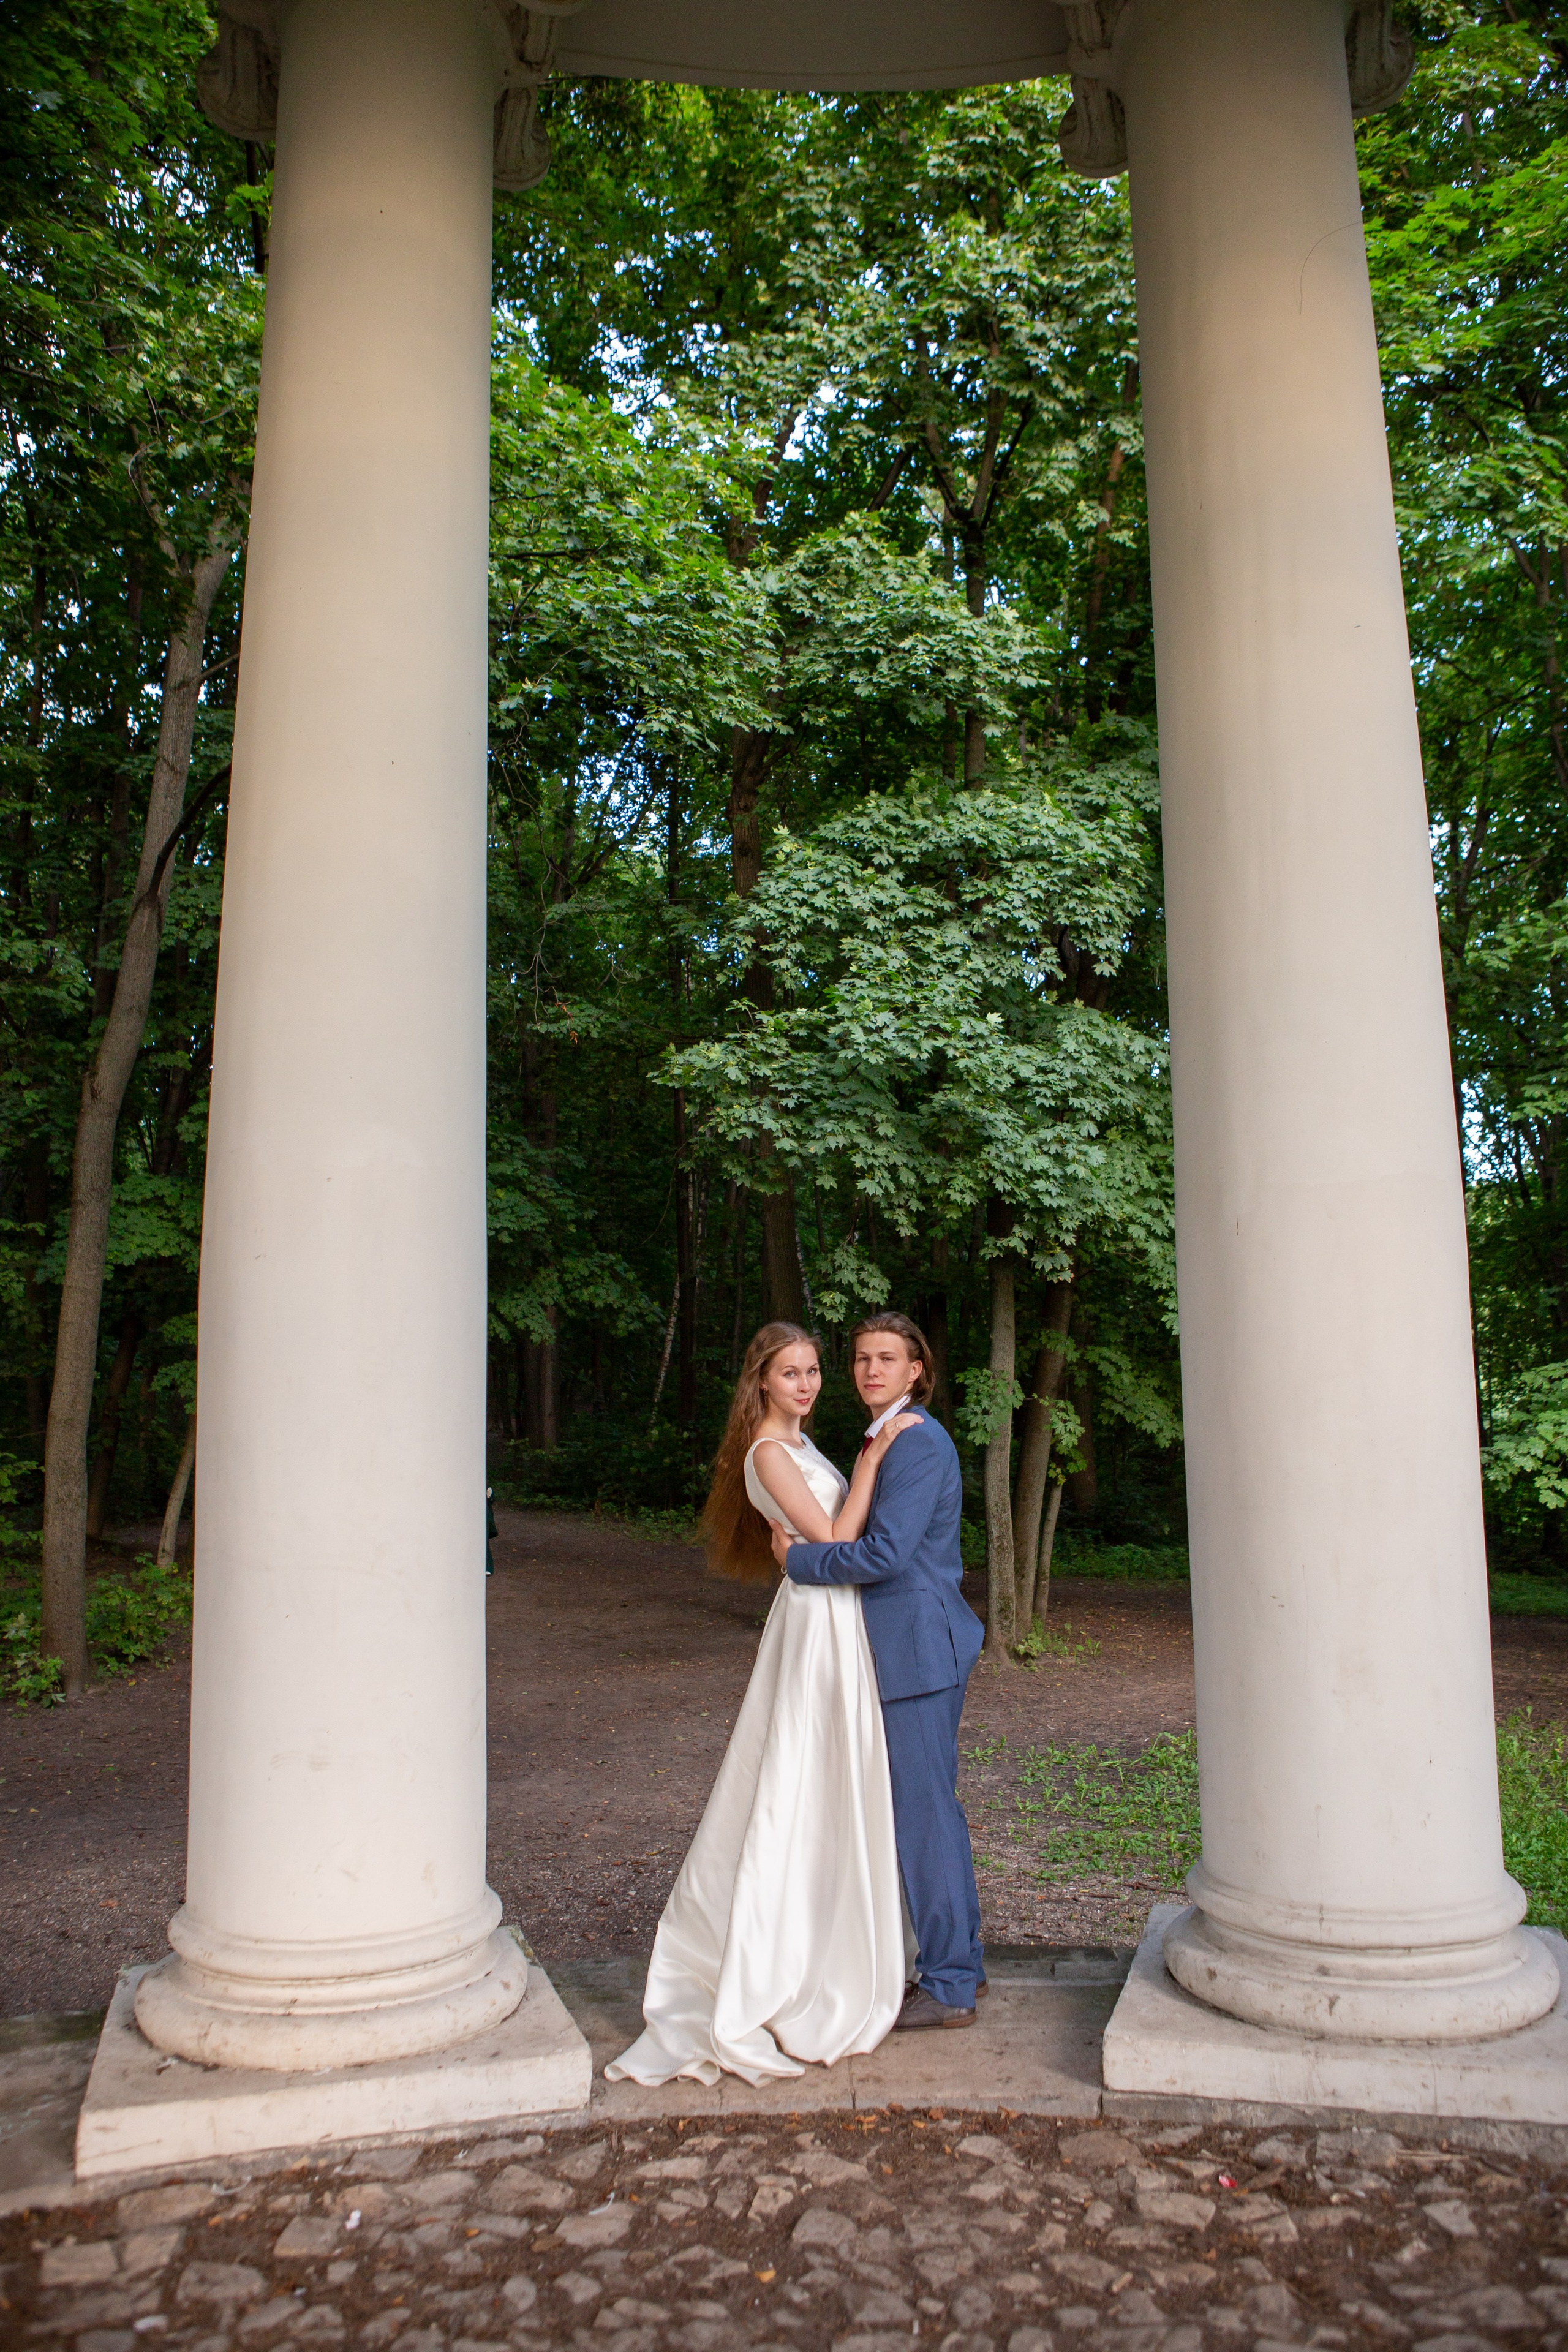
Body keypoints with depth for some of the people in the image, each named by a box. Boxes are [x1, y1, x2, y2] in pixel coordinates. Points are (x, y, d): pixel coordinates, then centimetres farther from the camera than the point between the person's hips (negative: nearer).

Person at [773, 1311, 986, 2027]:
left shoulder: (919, 1441, -17)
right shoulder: (888, 1438, 15)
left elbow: (884, 1553, -25)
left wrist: (797, 1559, -14)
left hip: (919, 1647, -10)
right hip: (912, 1646, 10)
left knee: (924, 1812, -2)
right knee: (932, 1807, 17)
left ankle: (949, 1987, 10)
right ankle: (962, 1960, 29)